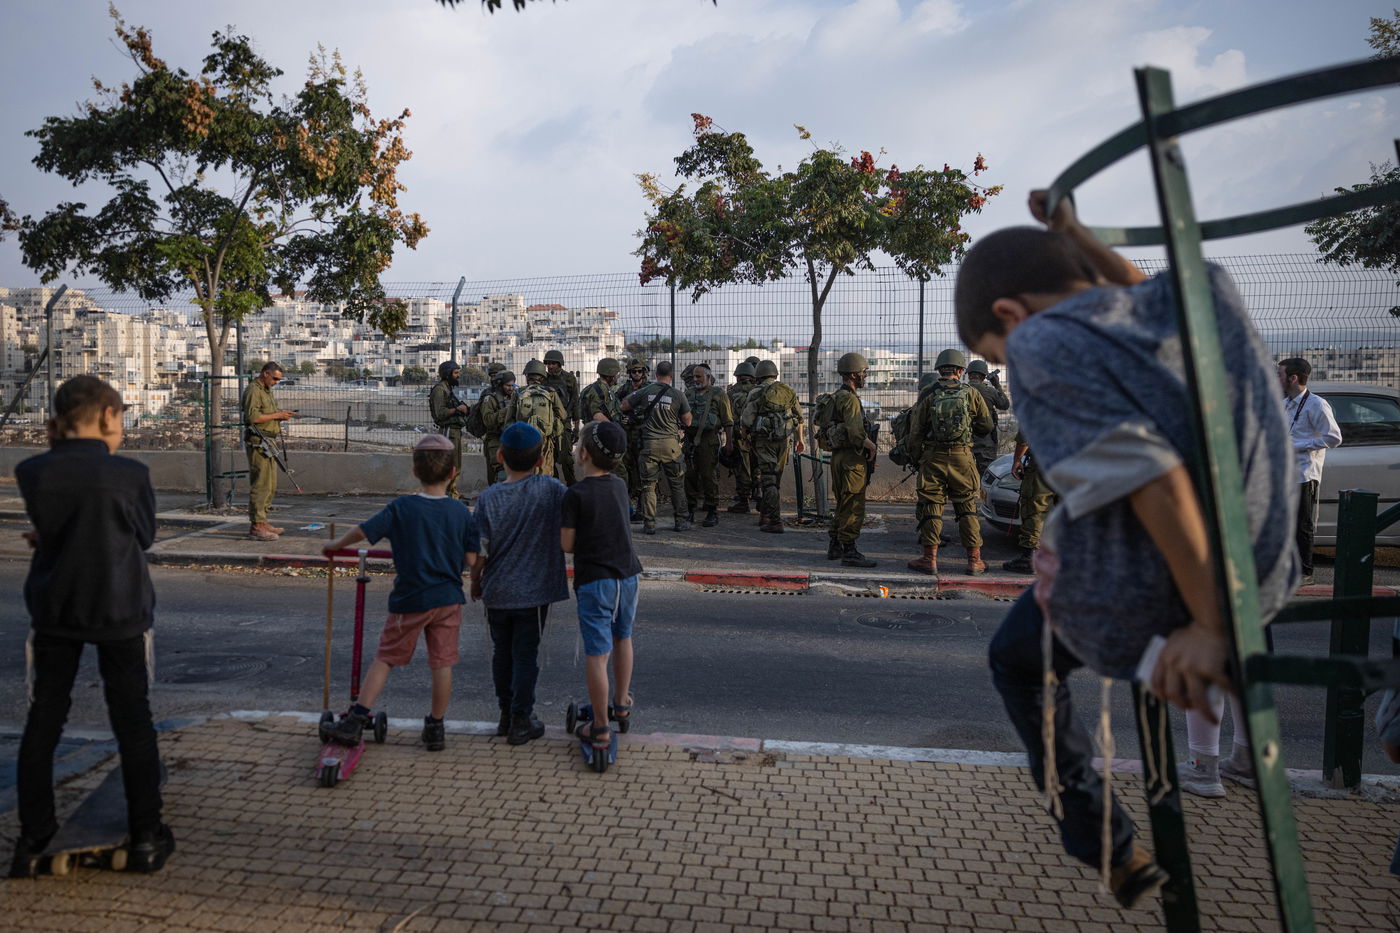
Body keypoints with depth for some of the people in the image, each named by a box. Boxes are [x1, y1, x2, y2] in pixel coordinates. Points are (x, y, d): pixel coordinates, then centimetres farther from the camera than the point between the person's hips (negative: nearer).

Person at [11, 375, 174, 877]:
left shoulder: (31, 473, -8)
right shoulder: (130, 474, -16)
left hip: (53, 610, 3)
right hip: (119, 611, -2)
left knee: (43, 721, 15)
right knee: (133, 723, 9)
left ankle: (33, 837, 22)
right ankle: (146, 836, 16)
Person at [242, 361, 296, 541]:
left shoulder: (267, 390, 20)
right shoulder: (253, 390, -11)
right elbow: (252, 416, -21)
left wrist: (281, 415, 8)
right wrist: (277, 415, -16)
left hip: (267, 442, 10)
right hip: (257, 442, -10)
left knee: (270, 485, 13)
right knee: (260, 484, -11)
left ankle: (262, 521, 20)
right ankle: (256, 526, -10)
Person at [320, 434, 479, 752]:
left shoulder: (401, 508, -9)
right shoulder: (461, 511, -3)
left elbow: (362, 532, -6)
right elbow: (471, 560, -3)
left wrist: (335, 545, 12)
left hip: (410, 599, -2)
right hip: (448, 599, 2)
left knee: (385, 658, 10)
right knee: (442, 663, 9)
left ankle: (357, 719, 10)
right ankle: (435, 728, 17)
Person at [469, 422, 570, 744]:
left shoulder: (488, 497, -10)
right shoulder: (550, 489, -12)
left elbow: (480, 550, -7)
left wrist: (475, 582, 9)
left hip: (497, 591, 1)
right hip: (534, 591, -1)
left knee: (502, 653, 17)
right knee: (525, 656, 7)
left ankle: (506, 714, 30)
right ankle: (521, 721, 13)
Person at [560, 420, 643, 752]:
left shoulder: (576, 494, -15)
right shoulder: (620, 486, 3)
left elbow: (567, 545, -11)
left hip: (594, 581, -6)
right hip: (628, 574, 6)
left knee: (597, 654, 0)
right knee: (622, 639, 24)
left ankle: (600, 728, 6)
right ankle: (621, 705, 40)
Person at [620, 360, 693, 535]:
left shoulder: (644, 392, -2)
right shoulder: (678, 394, -3)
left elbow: (623, 406, 10)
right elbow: (687, 422, 4)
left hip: (649, 444, 0)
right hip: (670, 444, 0)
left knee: (648, 485, 6)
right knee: (677, 484, 11)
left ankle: (649, 524, 4)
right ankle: (681, 521, 16)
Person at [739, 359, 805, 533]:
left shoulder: (756, 393, -5)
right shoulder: (788, 391, 10)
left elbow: (746, 420, -6)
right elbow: (799, 417, 15)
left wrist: (743, 438, 11)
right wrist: (800, 439, 24)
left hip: (764, 440, -5)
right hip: (784, 440, 5)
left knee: (769, 480, -4)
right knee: (776, 478, 15)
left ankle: (775, 521, -10)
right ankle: (766, 515, 25)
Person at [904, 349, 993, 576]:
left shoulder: (928, 397, -1)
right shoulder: (972, 394, 1)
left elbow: (915, 433, 1)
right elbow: (986, 425, 8)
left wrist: (915, 459, 15)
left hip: (933, 458, -1)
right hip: (962, 457, 1)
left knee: (931, 507, 6)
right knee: (967, 508, 9)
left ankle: (929, 558, 7)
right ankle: (974, 559, 11)